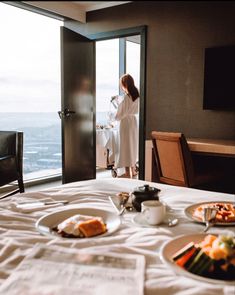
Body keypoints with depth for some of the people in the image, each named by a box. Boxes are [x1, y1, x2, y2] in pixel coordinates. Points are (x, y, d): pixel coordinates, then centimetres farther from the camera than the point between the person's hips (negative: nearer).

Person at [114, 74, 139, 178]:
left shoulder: (127, 97, -19)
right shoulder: (137, 95, 4)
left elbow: (122, 113, -16)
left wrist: (116, 117, 3)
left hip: (126, 122, -8)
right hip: (134, 120, 8)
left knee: (126, 146, -1)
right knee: (133, 145, 15)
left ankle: (127, 172, 4)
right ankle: (133, 170, 25)